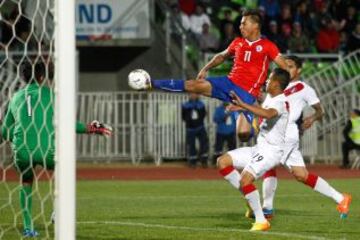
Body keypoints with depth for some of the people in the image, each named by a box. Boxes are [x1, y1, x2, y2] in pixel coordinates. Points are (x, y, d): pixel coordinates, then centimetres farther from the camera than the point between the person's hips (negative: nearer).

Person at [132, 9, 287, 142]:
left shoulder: (267, 46, -5)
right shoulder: (238, 42, 11)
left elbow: (285, 67, -8)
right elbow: (223, 56, 28)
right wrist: (206, 69, 19)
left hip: (247, 93, -4)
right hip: (229, 82, 4)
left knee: (244, 134, -18)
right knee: (193, 85, -12)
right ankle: (150, 84, -9)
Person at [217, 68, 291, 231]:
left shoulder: (280, 102, -18)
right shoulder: (270, 98, 12)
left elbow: (268, 114, -42)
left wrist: (242, 105, -43)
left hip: (271, 151, -10)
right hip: (259, 148, 10)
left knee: (245, 179, -25)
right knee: (223, 162, 3)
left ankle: (261, 221, -15)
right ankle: (250, 198, 5)